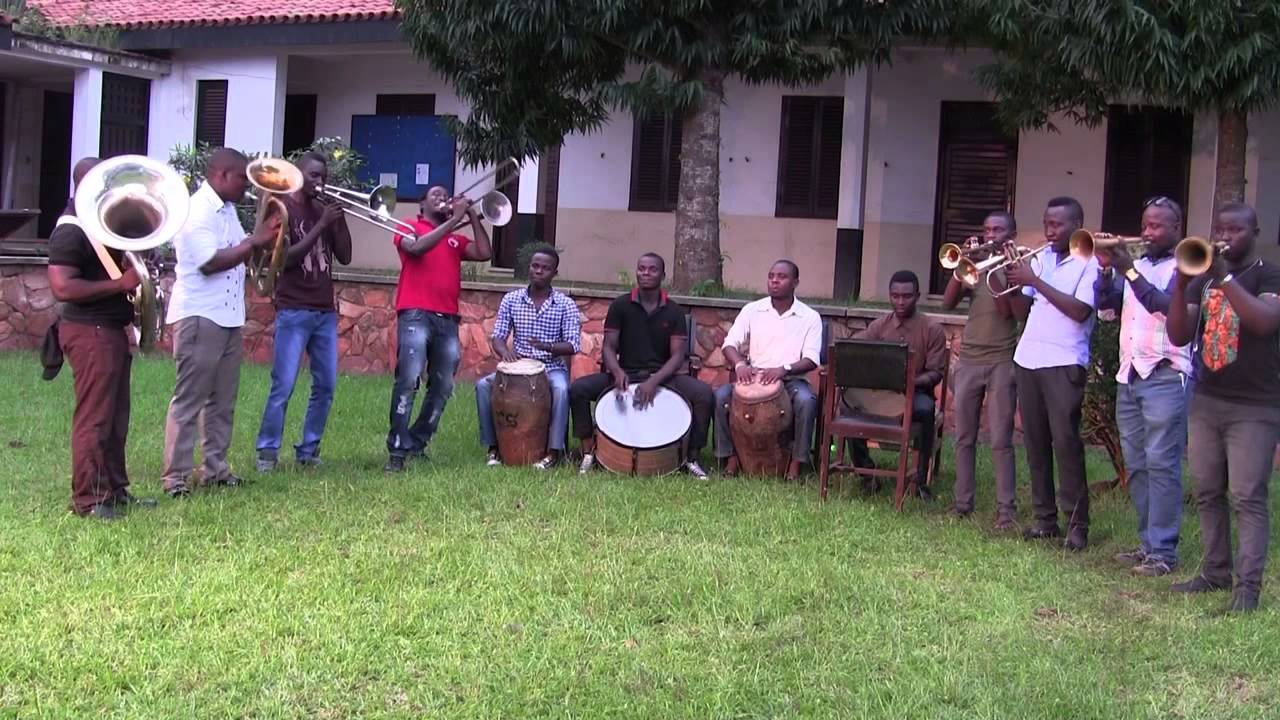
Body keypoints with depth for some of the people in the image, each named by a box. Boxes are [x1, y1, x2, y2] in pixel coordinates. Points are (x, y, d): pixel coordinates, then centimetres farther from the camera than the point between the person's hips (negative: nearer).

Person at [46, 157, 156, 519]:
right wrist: (119, 284, -23)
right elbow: (62, 288, -24)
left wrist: (132, 273, 7)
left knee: (115, 418, 14)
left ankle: (115, 490, 23)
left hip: (113, 329, 10)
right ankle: (87, 499, 0)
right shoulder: (70, 231, -15)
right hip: (90, 332, -10)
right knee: (93, 418, -6)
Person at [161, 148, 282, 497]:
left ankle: (216, 467, 22)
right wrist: (255, 242, -18)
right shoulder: (197, 211, -14)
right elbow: (210, 261, -22)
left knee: (223, 399, 13)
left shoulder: (227, 209, 15)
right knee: (189, 399, -5)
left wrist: (263, 236, 4)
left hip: (228, 317, 9)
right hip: (199, 317, -9)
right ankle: (176, 476, 0)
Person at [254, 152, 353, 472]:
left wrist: (340, 218, -3)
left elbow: (344, 257, 8)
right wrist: (321, 224, -17)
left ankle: (309, 449, 14)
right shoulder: (282, 209, -3)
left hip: (326, 312, 6)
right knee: (283, 387, -7)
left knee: (326, 386, 5)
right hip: (293, 312, -6)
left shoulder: (325, 210, 12)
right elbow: (286, 258, -14)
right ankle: (267, 450, 1)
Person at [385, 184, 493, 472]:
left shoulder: (457, 239, 22)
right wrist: (454, 220, -8)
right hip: (416, 315, -5)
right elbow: (416, 247, -11)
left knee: (443, 388, 5)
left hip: (448, 320, 6)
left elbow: (485, 253, 7)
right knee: (408, 381, -17)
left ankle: (418, 442, 15)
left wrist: (472, 216, 7)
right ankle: (396, 451, -18)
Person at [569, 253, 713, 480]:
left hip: (662, 375, 0)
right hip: (625, 373, 0)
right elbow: (609, 347, -1)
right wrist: (617, 372, -24)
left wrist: (654, 381, -24)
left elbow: (677, 355, -6)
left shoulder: (673, 312, 1)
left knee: (704, 393, -26)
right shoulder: (620, 306, 2)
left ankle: (693, 459, -12)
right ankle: (588, 453, -10)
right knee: (578, 388, -23)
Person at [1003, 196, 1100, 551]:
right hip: (1028, 360, 6)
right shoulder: (1039, 257, 14)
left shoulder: (1089, 262, -2)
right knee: (1035, 441, 8)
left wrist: (1035, 281, -15)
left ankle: (1077, 523, -3)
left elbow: (1080, 311, -15)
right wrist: (1013, 283, -4)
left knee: (1066, 441, -8)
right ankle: (1045, 518, 15)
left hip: (1064, 364, -6)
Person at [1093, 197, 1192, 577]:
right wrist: (1106, 269, -10)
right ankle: (1148, 543, 16)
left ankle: (1163, 550, -7)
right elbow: (1105, 302, 7)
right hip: (1129, 376, 7)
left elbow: (1165, 304, -18)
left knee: (1161, 463, -9)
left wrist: (1128, 270, -22)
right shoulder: (1136, 264, 18)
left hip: (1166, 377, -7)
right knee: (1136, 465, 9)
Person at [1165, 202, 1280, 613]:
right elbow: (1179, 336, 1)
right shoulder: (1204, 278, 12)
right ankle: (1216, 572, 18)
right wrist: (1181, 285, -12)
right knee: (1208, 494, 9)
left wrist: (1224, 276, -24)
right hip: (1206, 401, 5)